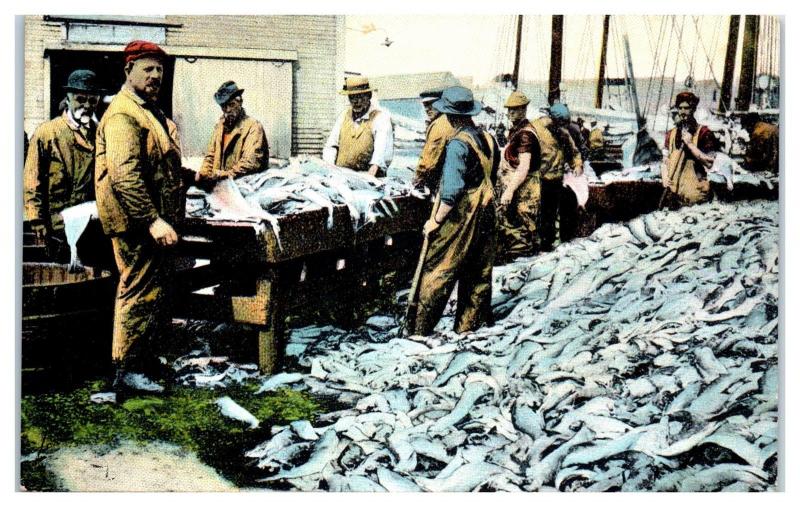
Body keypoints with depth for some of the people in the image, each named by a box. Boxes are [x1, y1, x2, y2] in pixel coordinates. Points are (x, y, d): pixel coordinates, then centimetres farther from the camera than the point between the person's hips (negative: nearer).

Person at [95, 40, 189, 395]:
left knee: (159, 290, 15)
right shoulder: (122, 115, -15)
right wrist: (152, 220, -29)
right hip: (138, 222, -10)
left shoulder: (150, 111, 19)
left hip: (158, 219, 10)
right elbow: (125, 175, -26)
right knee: (141, 291, -7)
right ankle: (127, 370, 1)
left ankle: (150, 360, 26)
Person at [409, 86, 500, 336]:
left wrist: (436, 220, -14)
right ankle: (470, 323, 22)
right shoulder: (489, 140, 6)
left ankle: (420, 327, 4)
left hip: (458, 218, -8)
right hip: (485, 217, 8)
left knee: (436, 272, -1)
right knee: (478, 274, 13)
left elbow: (452, 189, -21)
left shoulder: (458, 144, -17)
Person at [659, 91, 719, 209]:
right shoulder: (671, 134, 13)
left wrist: (690, 144, -12)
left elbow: (709, 163, -8)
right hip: (673, 189, 4)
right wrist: (664, 178, -3)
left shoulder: (703, 133, -1)